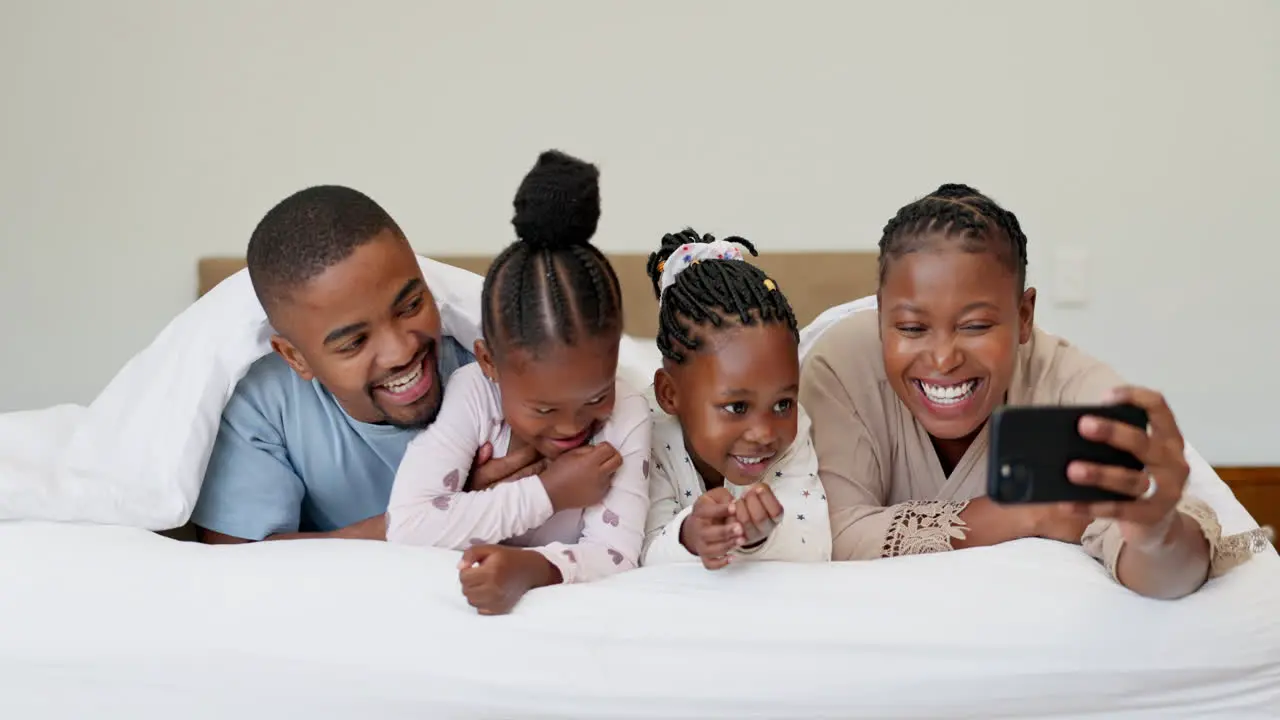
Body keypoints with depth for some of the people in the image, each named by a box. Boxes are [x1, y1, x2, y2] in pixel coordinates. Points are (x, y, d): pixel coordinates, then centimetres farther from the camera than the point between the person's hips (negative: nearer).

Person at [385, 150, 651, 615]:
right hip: (461, 604, 0)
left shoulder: (626, 415, -15)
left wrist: (529, 568, -41)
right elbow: (406, 525, -25)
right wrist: (545, 493, -25)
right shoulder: (471, 394, -17)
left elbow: (615, 554, -22)